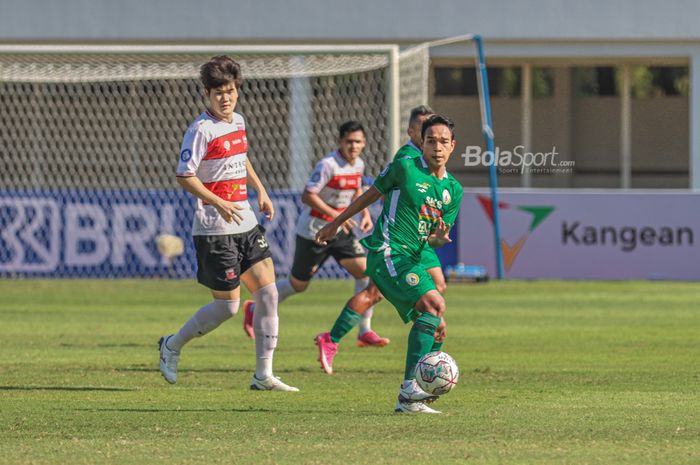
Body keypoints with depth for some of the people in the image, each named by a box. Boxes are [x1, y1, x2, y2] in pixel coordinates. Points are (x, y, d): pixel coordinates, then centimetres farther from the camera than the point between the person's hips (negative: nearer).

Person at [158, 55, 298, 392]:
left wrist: (260, 191, 20)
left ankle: (264, 375, 5)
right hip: (214, 229, -8)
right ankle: (172, 346, 18)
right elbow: (185, 177, -18)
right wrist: (219, 204, -25)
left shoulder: (238, 122, 11)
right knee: (227, 306, -4)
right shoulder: (201, 130, -14)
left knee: (268, 293, 1)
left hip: (245, 223, 8)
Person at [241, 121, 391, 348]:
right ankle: (254, 309, 30)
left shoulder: (358, 165, 3)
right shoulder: (328, 165, -22)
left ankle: (365, 331, -4)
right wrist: (335, 215, -29)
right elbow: (307, 196, -24)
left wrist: (365, 213, 6)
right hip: (313, 232, -7)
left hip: (340, 231, 7)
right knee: (298, 284, 6)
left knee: (365, 271, -9)